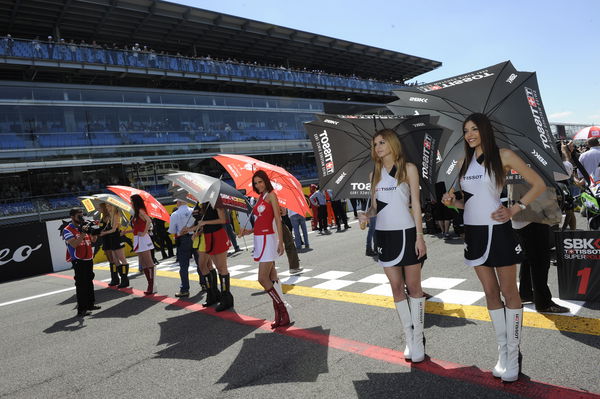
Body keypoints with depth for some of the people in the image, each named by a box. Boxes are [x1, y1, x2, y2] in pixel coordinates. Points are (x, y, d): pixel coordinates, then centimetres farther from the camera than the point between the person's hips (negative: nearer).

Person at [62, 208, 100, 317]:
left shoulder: (84, 226, 10)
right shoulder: (67, 230, -9)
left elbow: (93, 240, 13)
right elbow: (74, 244, -22)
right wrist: (83, 233, -25)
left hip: (89, 259, 7)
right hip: (79, 261, -7)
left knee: (89, 282, 15)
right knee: (81, 284, -7)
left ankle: (90, 304, 26)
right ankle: (81, 310, -4)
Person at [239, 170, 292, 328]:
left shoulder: (271, 195, -5)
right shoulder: (260, 198, 18)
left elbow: (278, 219, -11)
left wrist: (280, 242, -16)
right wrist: (249, 231, 5)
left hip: (268, 238, -8)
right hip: (260, 239, 8)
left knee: (263, 278, -11)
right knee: (271, 278, 8)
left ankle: (284, 310, 0)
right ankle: (280, 315, 13)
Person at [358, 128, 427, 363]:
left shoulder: (408, 168, 1)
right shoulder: (375, 174, 12)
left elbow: (416, 203, -3)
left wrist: (420, 236, -8)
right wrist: (366, 215, -9)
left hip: (406, 233, -4)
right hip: (383, 234, 4)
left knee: (413, 287, 2)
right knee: (396, 288, 6)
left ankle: (418, 339, 12)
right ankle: (409, 338, 16)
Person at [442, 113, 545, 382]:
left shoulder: (503, 156, -4)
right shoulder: (465, 162, 11)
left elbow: (538, 184, -2)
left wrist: (514, 209, -10)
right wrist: (453, 201, -3)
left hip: (497, 230, -5)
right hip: (473, 231, 5)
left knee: (509, 292, 3)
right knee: (490, 292, 10)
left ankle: (513, 355, 14)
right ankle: (502, 352, 21)